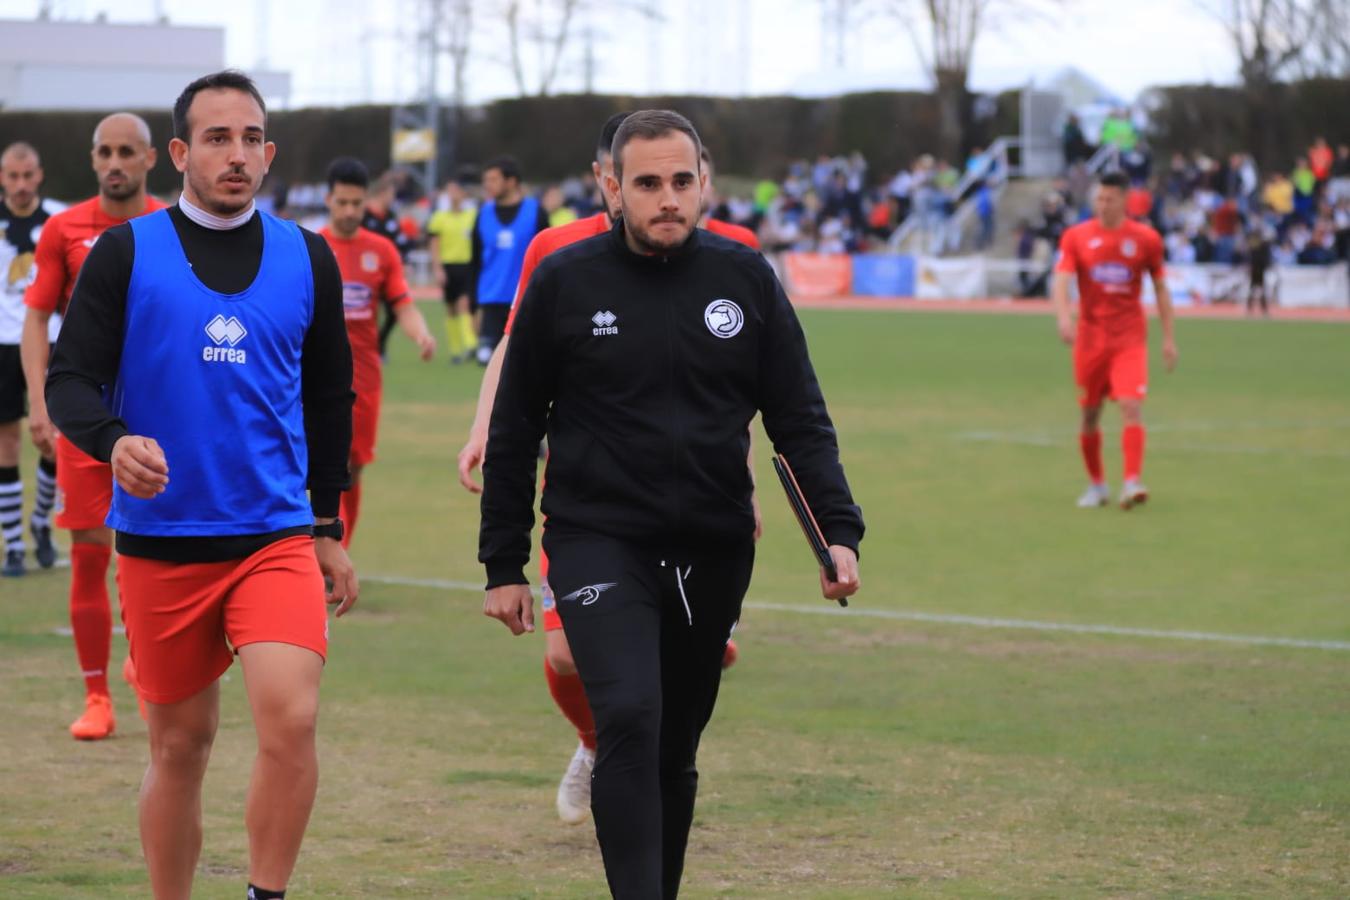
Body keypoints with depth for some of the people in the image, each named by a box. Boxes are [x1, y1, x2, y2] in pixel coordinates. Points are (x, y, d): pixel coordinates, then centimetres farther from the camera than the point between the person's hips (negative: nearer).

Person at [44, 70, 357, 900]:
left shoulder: (306, 258, 7)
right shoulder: (126, 254, -1)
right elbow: (70, 378, -4)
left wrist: (327, 524, 18)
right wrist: (113, 440, -25)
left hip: (276, 535, 1)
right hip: (161, 542, -1)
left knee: (291, 717, -19)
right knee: (181, 745, 7)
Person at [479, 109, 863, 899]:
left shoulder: (747, 279, 3)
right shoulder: (563, 283, -2)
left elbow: (801, 420, 6)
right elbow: (514, 433, 5)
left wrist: (840, 531, -7)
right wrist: (504, 566, 4)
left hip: (712, 553, 3)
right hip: (598, 544, -3)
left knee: (675, 750, 11)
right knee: (630, 717, -22)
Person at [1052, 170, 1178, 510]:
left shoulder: (1146, 239, 3)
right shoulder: (1076, 237, 2)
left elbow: (1161, 288, 10)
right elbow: (1061, 281, -8)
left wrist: (1168, 338, 6)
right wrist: (1064, 318, -27)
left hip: (1130, 338, -1)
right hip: (1090, 338, 2)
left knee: (1132, 407, -18)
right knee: (1090, 415, 7)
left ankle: (1132, 483, -24)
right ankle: (1096, 485, 23)